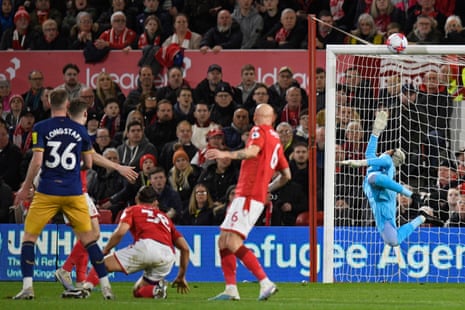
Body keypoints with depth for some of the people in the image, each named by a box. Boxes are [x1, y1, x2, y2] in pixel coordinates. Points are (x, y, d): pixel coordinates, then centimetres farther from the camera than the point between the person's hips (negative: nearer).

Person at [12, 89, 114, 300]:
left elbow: (37, 161, -12)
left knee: (29, 236, 9)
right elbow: (88, 164, 9)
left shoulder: (41, 128, -5)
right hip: (74, 193, 2)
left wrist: (25, 187, -1)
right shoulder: (80, 130, 5)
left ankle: (27, 287, -3)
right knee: (88, 238, 11)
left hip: (47, 193, -2)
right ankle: (105, 286, 6)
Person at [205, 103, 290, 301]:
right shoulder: (276, 140, 23)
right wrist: (268, 188, 37)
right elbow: (286, 175, 26)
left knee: (232, 242, -18)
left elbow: (253, 151, -24)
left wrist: (226, 154, -34)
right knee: (223, 241, 10)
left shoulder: (259, 131, -2)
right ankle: (231, 289, 4)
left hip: (248, 196, -9)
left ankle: (265, 283, -22)